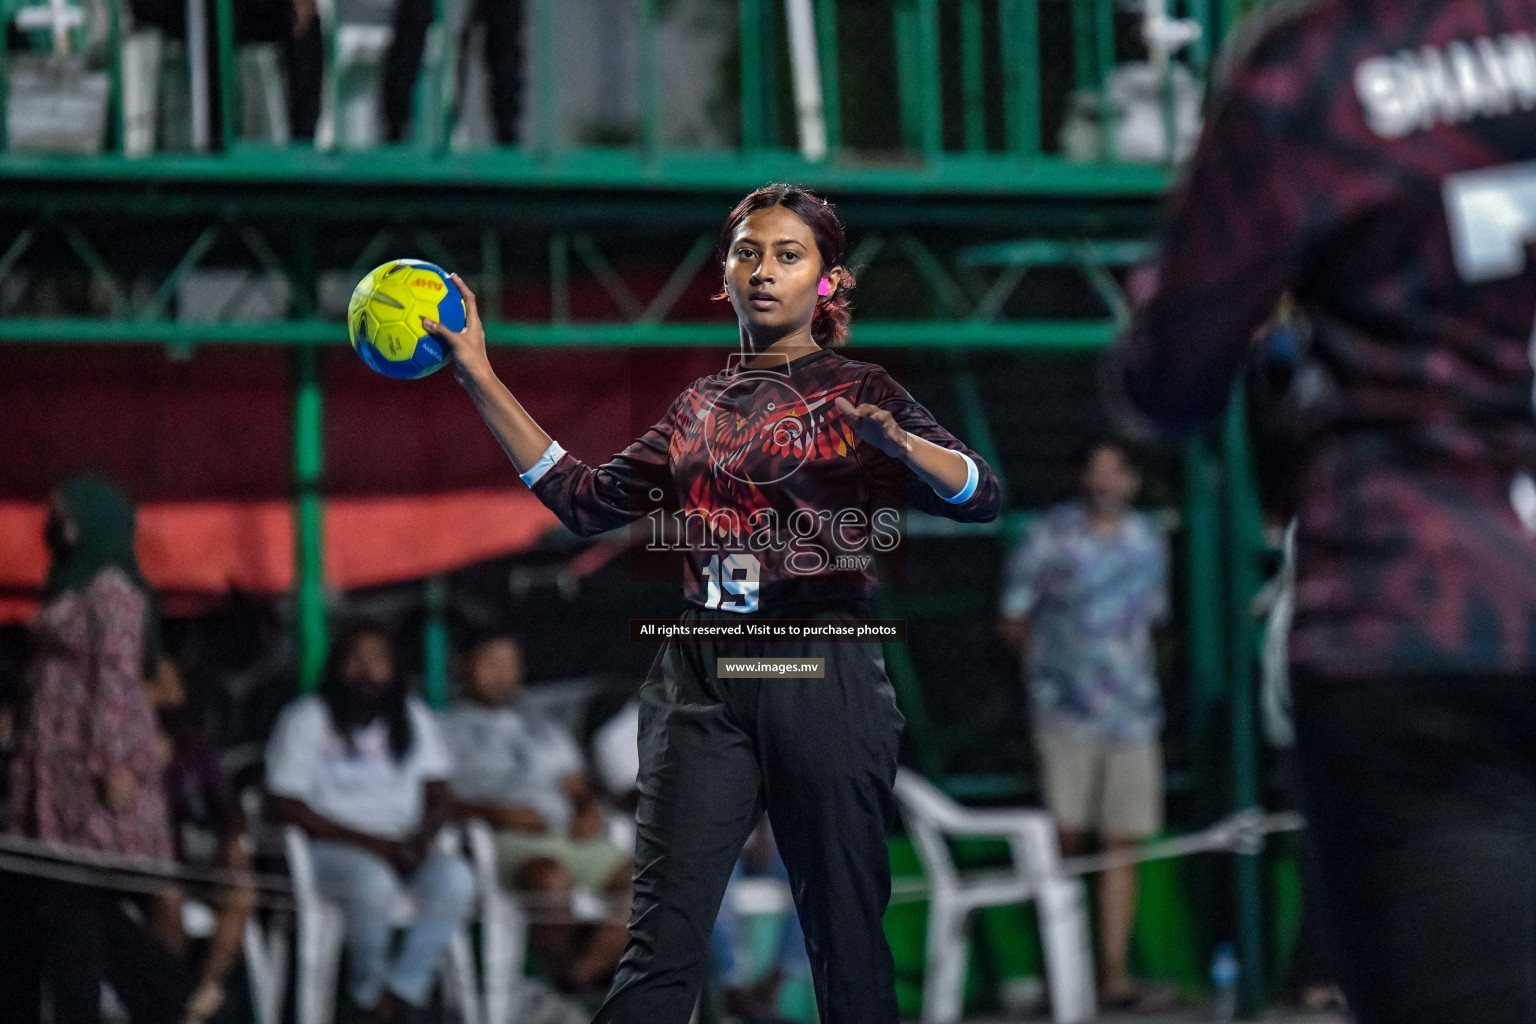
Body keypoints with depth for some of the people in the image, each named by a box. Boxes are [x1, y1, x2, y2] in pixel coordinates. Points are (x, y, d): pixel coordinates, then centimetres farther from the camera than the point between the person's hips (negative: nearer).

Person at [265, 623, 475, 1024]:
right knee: (373, 882, -38)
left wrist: (420, 837, -15)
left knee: (455, 879, -29)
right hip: (328, 850, -4)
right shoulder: (305, 720, 0)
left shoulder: (414, 719, 14)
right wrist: (366, 842, -16)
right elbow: (283, 807, -8)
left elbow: (437, 799, 10)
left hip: (402, 848, 4)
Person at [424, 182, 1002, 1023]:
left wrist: (896, 443, -28)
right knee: (660, 947, -7)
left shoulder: (859, 392, 4)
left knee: (847, 942, -1)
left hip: (823, 677, -3)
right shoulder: (701, 406, 18)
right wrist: (480, 378, 14)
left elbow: (978, 497, -7)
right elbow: (586, 499, 16)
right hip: (702, 681, 3)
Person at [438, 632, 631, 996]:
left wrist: (590, 812, 1)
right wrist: (497, 813, -15)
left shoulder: (546, 730, 31)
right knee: (552, 876, -40)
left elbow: (579, 789, 25)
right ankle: (562, 983, -26)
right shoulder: (448, 729, 14)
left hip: (566, 835, 6)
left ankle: (587, 973, -26)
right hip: (501, 840, -6)